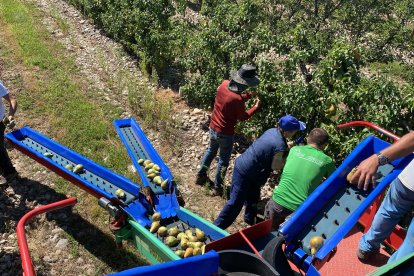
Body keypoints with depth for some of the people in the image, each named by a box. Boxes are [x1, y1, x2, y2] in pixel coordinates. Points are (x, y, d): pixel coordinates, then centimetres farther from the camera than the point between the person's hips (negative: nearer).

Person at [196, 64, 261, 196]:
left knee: (211, 151, 29)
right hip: (225, 133, -7)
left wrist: (249, 95, 7)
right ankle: (217, 188, 25)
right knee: (223, 160, 12)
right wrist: (256, 107, 0)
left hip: (213, 127, 8)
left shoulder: (224, 84, -9)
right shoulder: (237, 100, -31)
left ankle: (201, 176, 44)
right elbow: (242, 117, -13)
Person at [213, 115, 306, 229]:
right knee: (236, 203, 2)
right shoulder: (280, 146, -26)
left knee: (253, 196, 27)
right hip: (244, 173, -10)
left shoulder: (272, 130, -2)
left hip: (242, 163, 10)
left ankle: (250, 218, 49)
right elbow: (275, 166, -14)